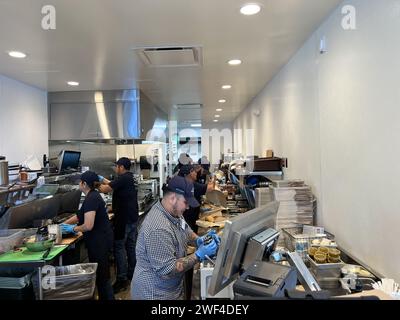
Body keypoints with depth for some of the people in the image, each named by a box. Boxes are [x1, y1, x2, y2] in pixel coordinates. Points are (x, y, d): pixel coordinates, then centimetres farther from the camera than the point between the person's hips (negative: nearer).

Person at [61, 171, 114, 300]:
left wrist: (73, 228, -10)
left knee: (101, 274, 4)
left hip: (99, 241, -10)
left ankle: (108, 297, 16)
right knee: (100, 271, 20)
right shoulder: (93, 195, 9)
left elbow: (88, 226, -25)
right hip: (101, 238, 10)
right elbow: (80, 216, 18)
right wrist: (64, 224, 17)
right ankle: (104, 296, 33)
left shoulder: (91, 199, -21)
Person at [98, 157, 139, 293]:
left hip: (124, 218, -9)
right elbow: (114, 185, 22)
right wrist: (103, 179, 27)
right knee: (130, 246, 15)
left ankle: (122, 280, 1)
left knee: (119, 247, -3)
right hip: (132, 217, 9)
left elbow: (106, 189, -17)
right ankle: (131, 274, 26)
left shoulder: (123, 178, -17)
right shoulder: (129, 178, 12)